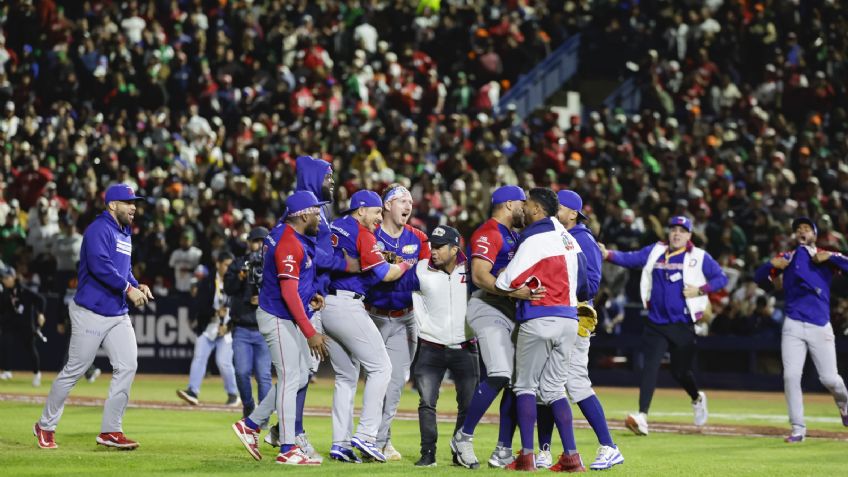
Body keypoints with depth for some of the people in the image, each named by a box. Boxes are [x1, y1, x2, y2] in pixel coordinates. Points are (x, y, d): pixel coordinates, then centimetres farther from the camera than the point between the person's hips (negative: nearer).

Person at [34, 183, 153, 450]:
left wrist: (138, 286, 7)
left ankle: (111, 430, 1)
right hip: (91, 313, -8)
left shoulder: (125, 234, 16)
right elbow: (99, 266, -26)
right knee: (74, 370, 0)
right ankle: (45, 426, 15)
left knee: (127, 366, -5)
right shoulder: (99, 230, -13)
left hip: (118, 315, 8)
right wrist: (128, 289, -24)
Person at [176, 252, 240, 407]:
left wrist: (227, 325, -10)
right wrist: (215, 312, -20)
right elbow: (199, 306, -6)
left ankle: (233, 394, 8)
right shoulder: (206, 282, -1)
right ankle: (193, 391, -14)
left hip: (227, 330, -1)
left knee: (224, 362, -8)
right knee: (199, 358, -10)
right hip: (207, 327, 1)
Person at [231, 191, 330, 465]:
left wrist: (309, 296, 8)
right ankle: (287, 450, -4)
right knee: (290, 379, -7)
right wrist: (310, 333, -26)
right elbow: (288, 292, -25)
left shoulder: (285, 234, 10)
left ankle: (251, 424, 21)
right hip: (279, 318, -10)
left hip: (287, 318, 10)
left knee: (299, 377, 13)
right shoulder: (290, 244, -21)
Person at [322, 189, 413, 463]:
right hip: (347, 305, -9)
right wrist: (405, 265, 10)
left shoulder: (334, 228, 15)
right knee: (380, 367, -3)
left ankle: (340, 443, 7)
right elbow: (385, 274, -9)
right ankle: (365, 435, -11)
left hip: (325, 305, 9)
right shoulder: (362, 234, -8)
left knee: (346, 377, 13)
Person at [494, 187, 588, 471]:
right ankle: (571, 456, 1)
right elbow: (582, 285, 15)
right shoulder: (568, 239, 13)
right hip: (569, 320, 7)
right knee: (554, 389, 10)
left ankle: (527, 455, -4)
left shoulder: (534, 239, -10)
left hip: (539, 319, -7)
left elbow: (508, 282, -12)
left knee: (525, 386, 2)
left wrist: (490, 285, 7)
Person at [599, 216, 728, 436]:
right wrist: (607, 254, -21)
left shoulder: (699, 257, 1)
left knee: (680, 371, 8)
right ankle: (642, 417, -20)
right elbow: (630, 259, -4)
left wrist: (700, 290, -14)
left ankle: (697, 399, 41)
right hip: (656, 324, 1)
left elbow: (721, 278, 1)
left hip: (682, 325, -1)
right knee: (650, 367, -13)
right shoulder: (654, 252, 7)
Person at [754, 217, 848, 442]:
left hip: (820, 326, -1)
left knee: (829, 378, -2)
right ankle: (798, 429, -1)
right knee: (791, 376, -9)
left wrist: (829, 257, -17)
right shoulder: (787, 258, 12)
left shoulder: (827, 257, 8)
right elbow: (760, 278, 7)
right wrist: (771, 264, -11)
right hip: (793, 326, 1)